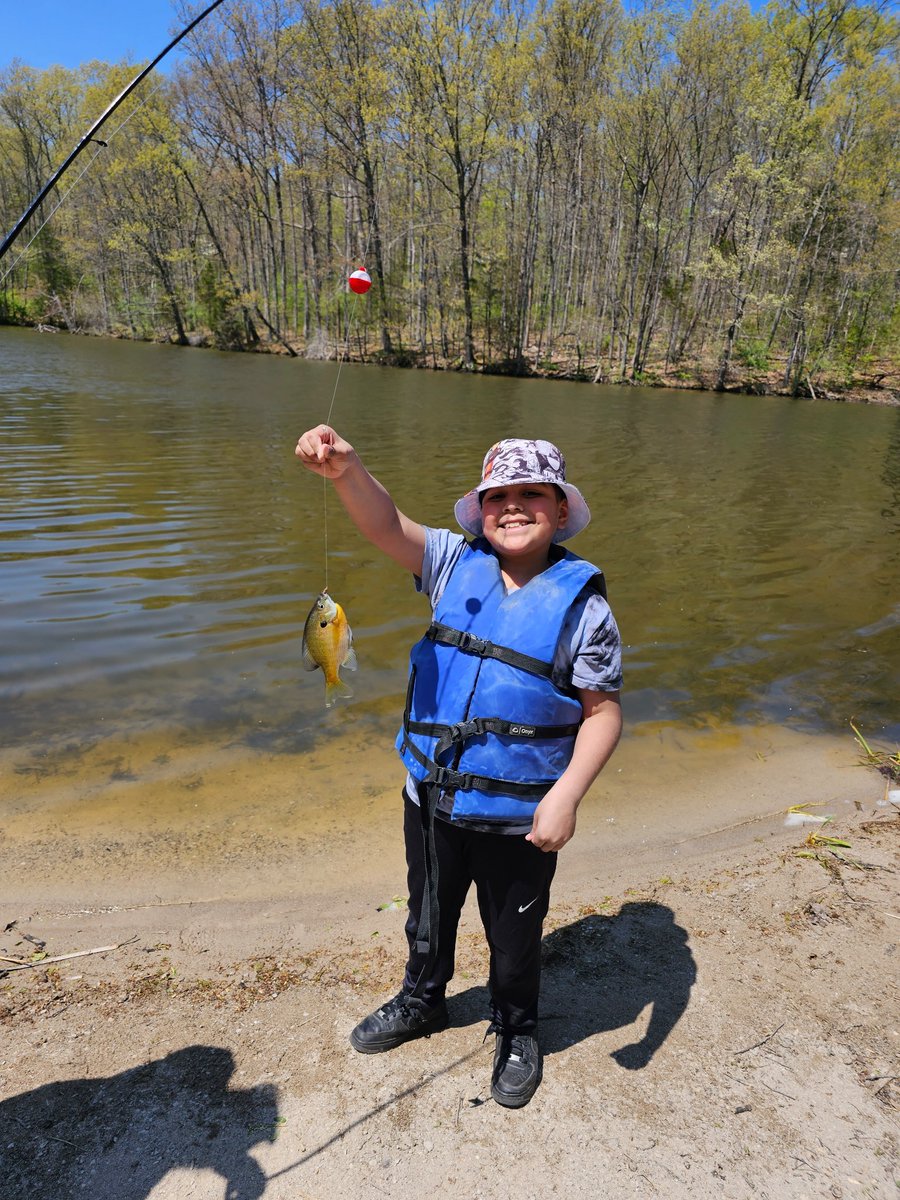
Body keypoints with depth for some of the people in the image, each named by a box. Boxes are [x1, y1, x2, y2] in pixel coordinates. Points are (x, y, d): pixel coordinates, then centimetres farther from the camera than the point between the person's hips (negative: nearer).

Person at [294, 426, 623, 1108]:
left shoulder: (582, 603, -13)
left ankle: (517, 1031, 50)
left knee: (514, 936, 20)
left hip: (520, 816, -3)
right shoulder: (457, 565, -5)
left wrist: (567, 793, -22)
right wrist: (347, 470, -39)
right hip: (432, 796, 4)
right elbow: (388, 527, -20)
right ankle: (422, 1002, 57)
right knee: (429, 915, 27)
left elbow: (603, 712, -11)